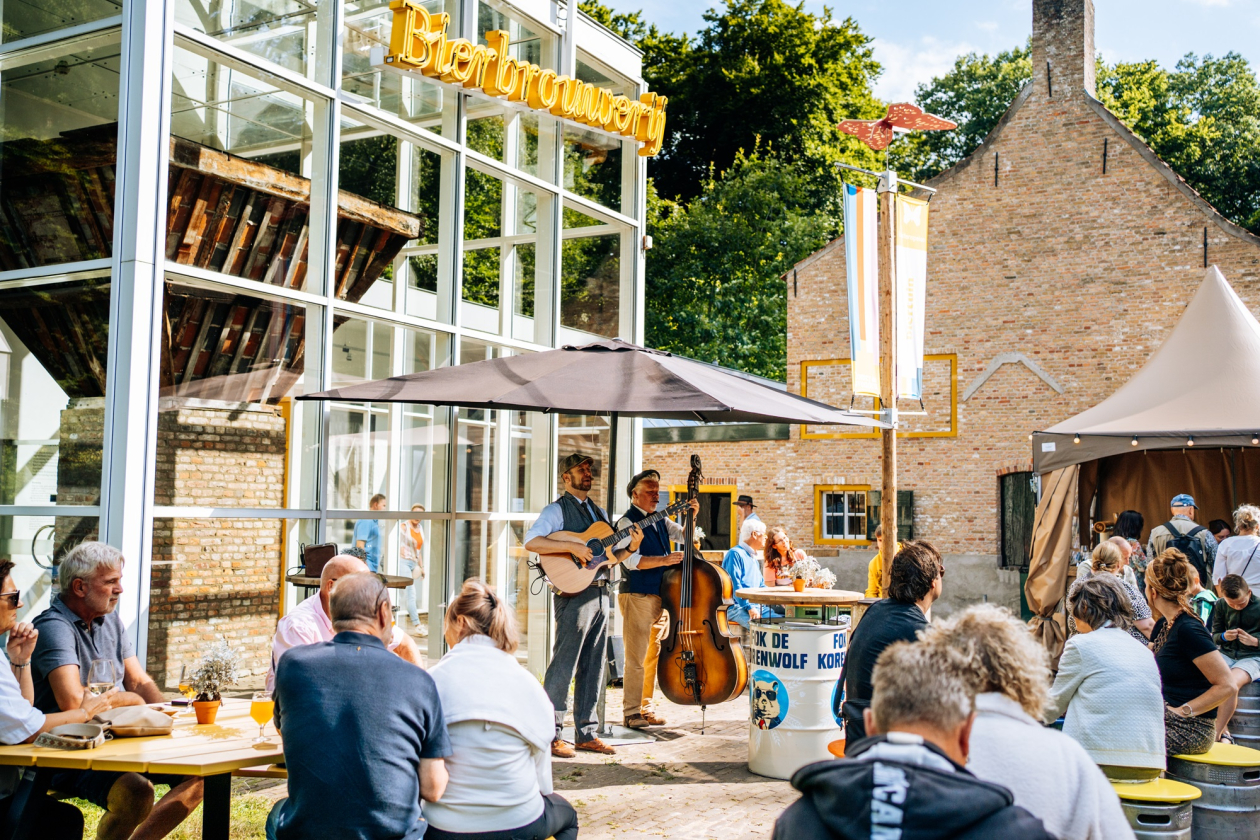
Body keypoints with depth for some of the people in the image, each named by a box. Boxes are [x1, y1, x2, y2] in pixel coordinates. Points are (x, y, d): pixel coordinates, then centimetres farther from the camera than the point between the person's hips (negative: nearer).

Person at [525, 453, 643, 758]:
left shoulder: (599, 512, 20)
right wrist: (573, 546, -23)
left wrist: (631, 547, 2)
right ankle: (549, 735, 0)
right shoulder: (557, 510, -3)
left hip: (600, 593, 7)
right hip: (574, 594, -7)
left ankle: (585, 733, 17)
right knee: (563, 666, -6)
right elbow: (531, 541, -18)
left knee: (592, 667, 10)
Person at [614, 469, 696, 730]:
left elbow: (683, 536, 13)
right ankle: (631, 712, 1)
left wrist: (691, 517, -4)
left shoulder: (660, 520, 16)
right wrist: (663, 560, -26)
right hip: (637, 597, -8)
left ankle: (645, 708, 21)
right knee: (636, 658, -6)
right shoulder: (627, 522, -7)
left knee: (654, 655, 12)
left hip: (660, 596, 8)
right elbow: (631, 561, -18)